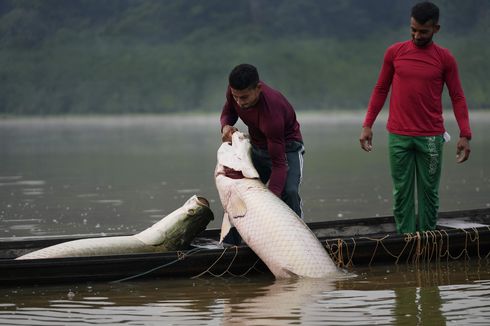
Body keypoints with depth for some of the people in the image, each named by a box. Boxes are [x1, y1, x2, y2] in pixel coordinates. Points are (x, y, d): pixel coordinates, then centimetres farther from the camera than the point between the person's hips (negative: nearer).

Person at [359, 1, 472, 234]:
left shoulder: (445, 58, 1)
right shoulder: (394, 53, 4)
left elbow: (457, 98, 2)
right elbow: (380, 90, 11)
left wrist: (465, 135, -6)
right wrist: (367, 125, 5)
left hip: (431, 137, -1)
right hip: (399, 136, 1)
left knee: (429, 191, 3)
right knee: (402, 192, 1)